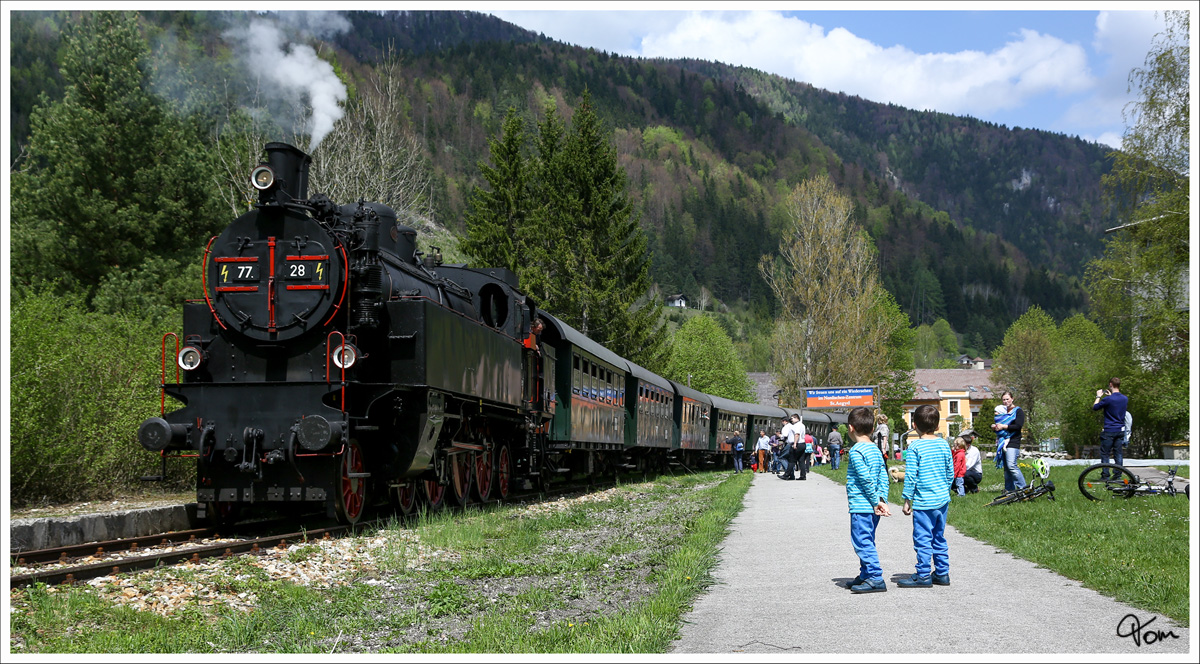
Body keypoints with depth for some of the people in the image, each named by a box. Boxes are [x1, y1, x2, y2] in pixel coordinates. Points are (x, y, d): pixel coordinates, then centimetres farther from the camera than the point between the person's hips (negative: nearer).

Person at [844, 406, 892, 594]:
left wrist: (876, 501, -12)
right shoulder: (875, 449, 13)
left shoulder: (855, 451, -14)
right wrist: (882, 500, 5)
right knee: (866, 541, 18)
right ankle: (865, 575, 26)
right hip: (872, 507, 9)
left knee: (862, 542, -8)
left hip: (861, 506, -9)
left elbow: (866, 479, -19)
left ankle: (876, 579, -12)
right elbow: (883, 477, 10)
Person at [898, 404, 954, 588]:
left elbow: (910, 476, -12)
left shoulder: (914, 447, -12)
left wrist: (907, 499, -5)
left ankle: (923, 576, 4)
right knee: (939, 538, 16)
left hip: (923, 503, -6)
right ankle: (942, 573, 20)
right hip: (943, 500, 6)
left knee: (922, 539, 1)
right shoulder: (944, 444, 5)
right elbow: (950, 473, 11)